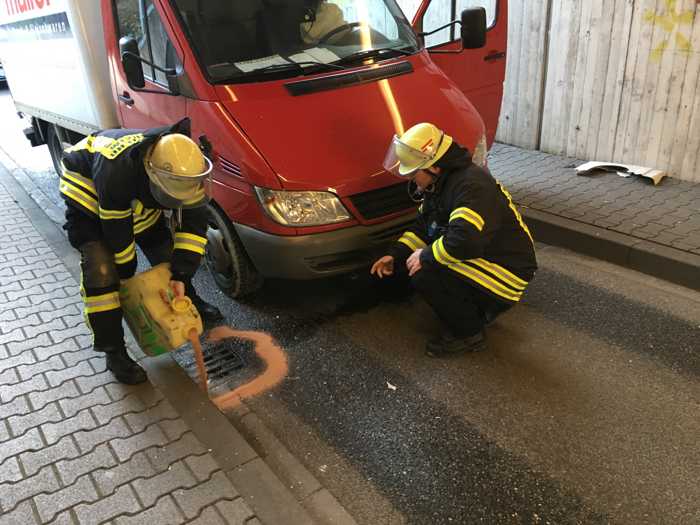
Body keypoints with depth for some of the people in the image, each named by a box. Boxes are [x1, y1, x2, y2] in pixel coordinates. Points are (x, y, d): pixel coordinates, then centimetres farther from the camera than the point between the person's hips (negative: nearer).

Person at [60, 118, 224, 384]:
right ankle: (113, 352, -7)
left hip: (139, 200, 5)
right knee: (101, 270, -17)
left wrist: (181, 276, -24)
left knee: (166, 250, 8)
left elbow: (193, 224, -21)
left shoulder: (184, 167, -28)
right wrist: (126, 280, -18)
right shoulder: (116, 172, -44)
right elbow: (118, 236, -32)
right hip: (89, 196, -5)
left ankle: (189, 302, 34)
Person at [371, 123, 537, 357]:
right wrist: (395, 255, 1)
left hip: (505, 274, -10)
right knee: (411, 265, 8)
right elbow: (423, 225, 14)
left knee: (424, 274, -25)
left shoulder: (472, 186, -27)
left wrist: (425, 256, -23)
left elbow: (464, 240, -39)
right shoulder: (442, 182, 6)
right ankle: (478, 310, 16)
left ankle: (469, 335, -3)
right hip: (480, 258, 10)